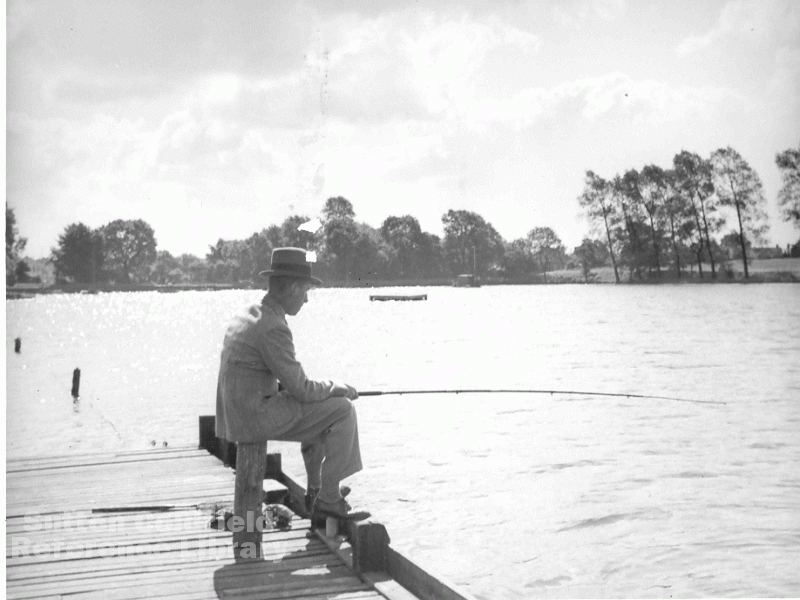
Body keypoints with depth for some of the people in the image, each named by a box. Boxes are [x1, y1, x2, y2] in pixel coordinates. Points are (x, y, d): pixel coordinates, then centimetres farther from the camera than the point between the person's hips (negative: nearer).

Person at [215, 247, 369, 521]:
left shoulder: (246, 318, 12)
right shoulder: (274, 329, -20)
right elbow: (302, 390, -16)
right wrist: (338, 388, 2)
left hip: (239, 412, 10)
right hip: (257, 416, -10)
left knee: (321, 407, 28)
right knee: (342, 411, -4)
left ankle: (317, 488, 35)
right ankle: (329, 499, 2)